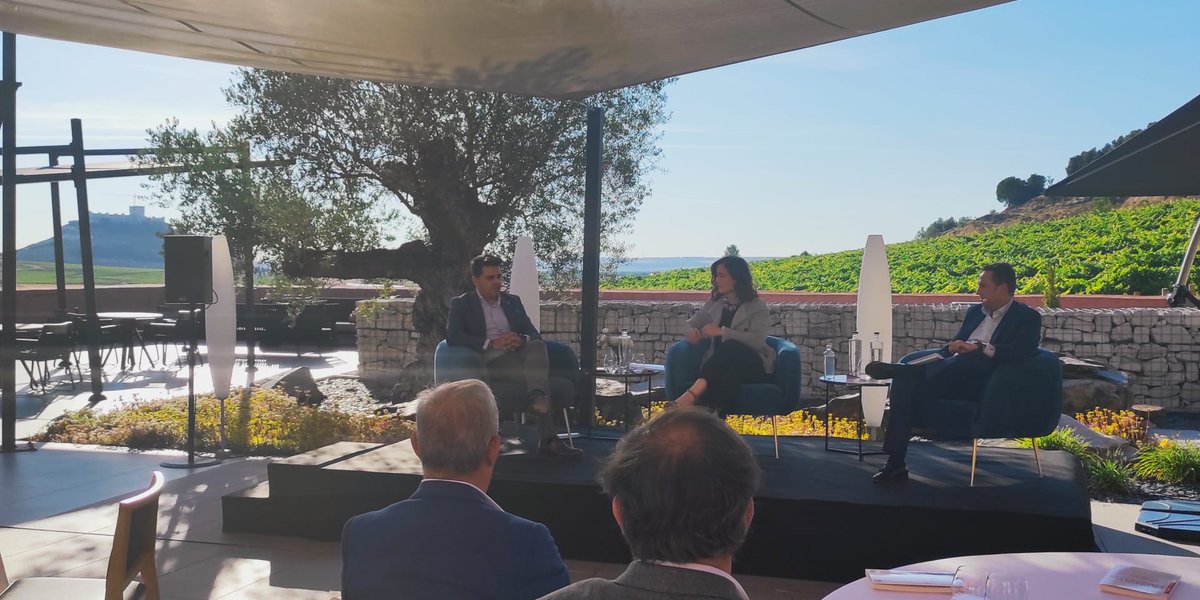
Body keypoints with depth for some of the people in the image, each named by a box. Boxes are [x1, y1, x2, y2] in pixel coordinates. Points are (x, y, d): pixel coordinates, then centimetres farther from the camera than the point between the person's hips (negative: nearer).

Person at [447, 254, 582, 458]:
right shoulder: (461, 304, 12)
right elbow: (452, 336, -6)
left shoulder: (513, 301, 24)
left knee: (538, 346, -32)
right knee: (537, 374, -32)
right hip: (489, 360, -4)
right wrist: (492, 343, -17)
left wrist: (522, 340, -9)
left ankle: (537, 401, -48)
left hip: (519, 354, 4)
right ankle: (548, 438, -39)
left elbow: (535, 335, 18)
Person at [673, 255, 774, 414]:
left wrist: (722, 331, -21)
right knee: (728, 377, -37)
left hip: (753, 366, -4)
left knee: (731, 347, -39)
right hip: (720, 365, 4)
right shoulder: (714, 303, 18)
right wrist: (692, 332, -3)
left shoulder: (757, 306, 2)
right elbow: (691, 324, 24)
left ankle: (693, 393, -57)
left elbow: (758, 340, -14)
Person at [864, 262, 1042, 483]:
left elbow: (1021, 351, -15)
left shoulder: (1028, 318, 3)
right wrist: (932, 360, 4)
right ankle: (895, 463, -25)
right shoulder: (975, 312, 24)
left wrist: (979, 347, -25)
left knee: (975, 359, -38)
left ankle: (900, 369, -27)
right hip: (950, 379, 6)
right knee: (906, 380, -21)